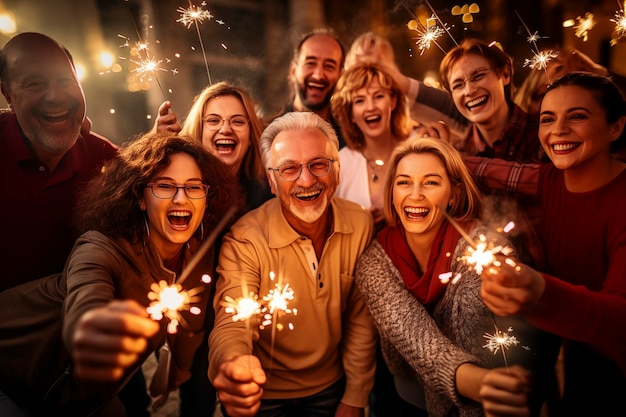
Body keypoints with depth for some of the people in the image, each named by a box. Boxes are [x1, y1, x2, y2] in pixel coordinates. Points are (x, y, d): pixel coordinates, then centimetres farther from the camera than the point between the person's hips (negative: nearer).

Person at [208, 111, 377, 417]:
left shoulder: (361, 225, -15)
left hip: (330, 388, 3)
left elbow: (361, 319, -7)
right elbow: (232, 324, -31)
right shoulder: (245, 240, -25)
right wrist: (233, 365, -54)